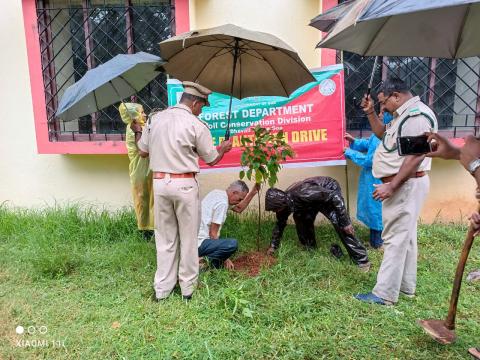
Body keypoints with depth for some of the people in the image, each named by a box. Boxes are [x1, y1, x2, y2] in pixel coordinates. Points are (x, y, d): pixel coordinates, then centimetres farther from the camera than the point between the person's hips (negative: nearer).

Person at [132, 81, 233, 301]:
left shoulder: (155, 119, 5)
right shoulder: (197, 126, -8)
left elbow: (143, 151, 12)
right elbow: (211, 159, 1)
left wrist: (139, 132, 31)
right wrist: (224, 148, 22)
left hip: (160, 182, 4)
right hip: (184, 184, -4)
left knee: (164, 237, 14)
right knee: (188, 237, 10)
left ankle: (162, 289, 21)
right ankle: (188, 287, 21)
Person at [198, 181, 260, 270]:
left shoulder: (217, 193, 10)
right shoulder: (222, 203, -17)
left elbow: (238, 209, 23)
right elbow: (213, 233, -16)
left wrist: (253, 192, 15)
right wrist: (224, 258, -9)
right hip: (199, 244, -10)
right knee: (233, 243, -25)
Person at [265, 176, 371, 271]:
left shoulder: (302, 194, -40)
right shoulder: (283, 201, -16)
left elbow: (335, 196, -35)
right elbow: (280, 224, 4)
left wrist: (345, 221, -33)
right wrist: (273, 246, 12)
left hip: (329, 190, -7)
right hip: (314, 197, 7)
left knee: (340, 224, -22)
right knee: (299, 217, -5)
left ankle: (362, 260, -14)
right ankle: (310, 250, 16)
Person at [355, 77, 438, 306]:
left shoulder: (416, 115, -18)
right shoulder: (404, 115, 15)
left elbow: (416, 156, -25)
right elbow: (382, 134, 27)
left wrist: (391, 186, -26)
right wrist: (370, 113, 13)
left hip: (406, 185, -11)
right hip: (401, 184, 11)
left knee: (395, 239, -7)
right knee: (404, 236, 16)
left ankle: (384, 295, 0)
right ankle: (406, 286, 28)